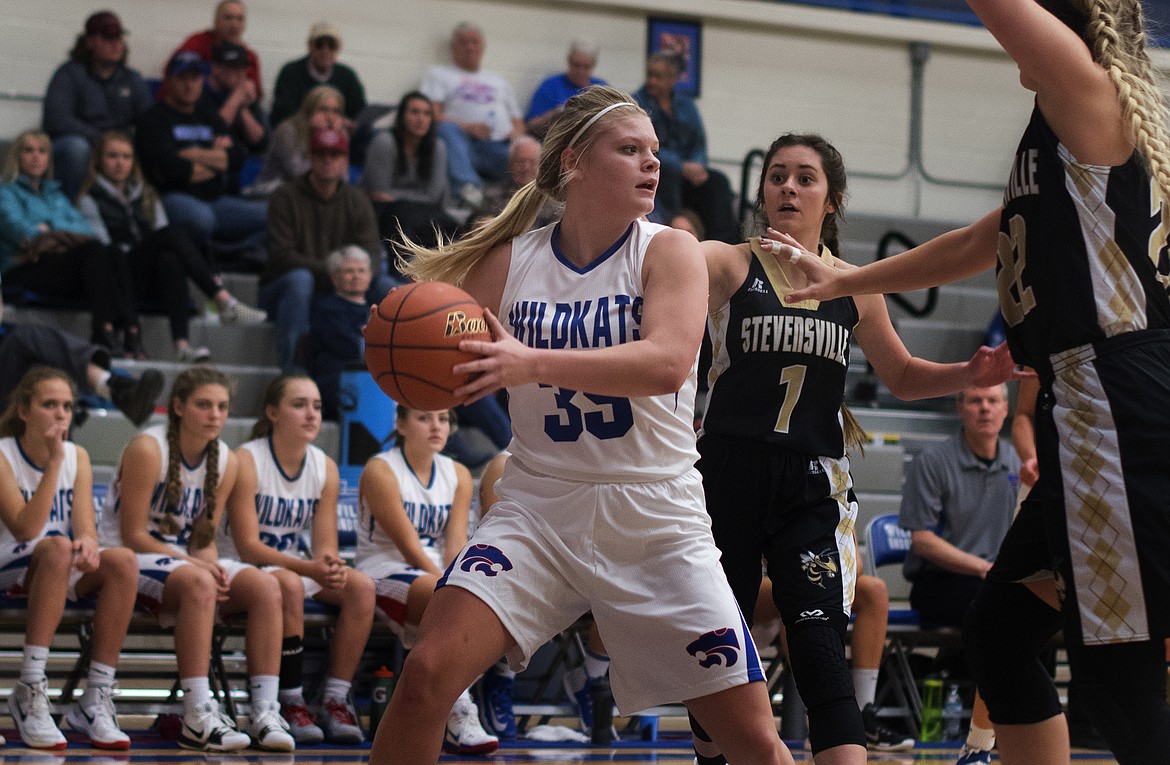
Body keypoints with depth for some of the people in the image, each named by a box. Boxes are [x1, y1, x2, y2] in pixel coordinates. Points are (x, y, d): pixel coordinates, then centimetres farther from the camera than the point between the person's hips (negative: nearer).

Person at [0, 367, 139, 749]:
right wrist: (53, 463, -23)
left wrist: (88, 544, -28)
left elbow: (85, 526, -3)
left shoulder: (77, 456, 8)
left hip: (62, 575, 5)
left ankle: (96, 700, -23)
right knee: (58, 547, -36)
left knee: (123, 561, -24)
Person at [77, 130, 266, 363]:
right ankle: (224, 301, -43)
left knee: (170, 260, -34)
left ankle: (183, 343, -49)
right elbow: (102, 245, -2)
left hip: (151, 279, 5)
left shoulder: (146, 195, 27)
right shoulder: (91, 198, 11)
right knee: (171, 234, -29)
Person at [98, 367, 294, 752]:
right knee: (198, 584, -37)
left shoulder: (226, 462, 5)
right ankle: (197, 718, -39)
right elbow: (133, 535, -16)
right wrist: (193, 563, -24)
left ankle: (265, 713, -23)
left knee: (266, 586, -18)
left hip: (183, 559, 7)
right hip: (130, 560, -7)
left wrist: (209, 565, -15)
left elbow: (204, 539, 8)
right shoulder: (147, 449, -15)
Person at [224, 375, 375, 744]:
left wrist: (331, 566, -29)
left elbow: (325, 544, -3)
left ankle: (335, 701, -17)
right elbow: (247, 546, -22)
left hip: (291, 566, 6)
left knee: (360, 585, -19)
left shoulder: (325, 468, 1)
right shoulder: (246, 461, -16)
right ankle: (291, 704, -26)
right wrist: (309, 568, -35)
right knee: (289, 585, -37)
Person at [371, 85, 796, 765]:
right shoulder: (510, 261, 2)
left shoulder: (669, 251, -5)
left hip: (656, 518, -1)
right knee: (427, 673, -18)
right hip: (538, 508, 1)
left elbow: (667, 364, -23)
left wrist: (533, 363, -35)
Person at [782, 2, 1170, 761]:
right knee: (999, 635, 18)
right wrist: (842, 280, 45)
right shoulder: (1068, 143, 22)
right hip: (1088, 420, 10)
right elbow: (969, 247, 34)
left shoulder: (1092, 95, -6)